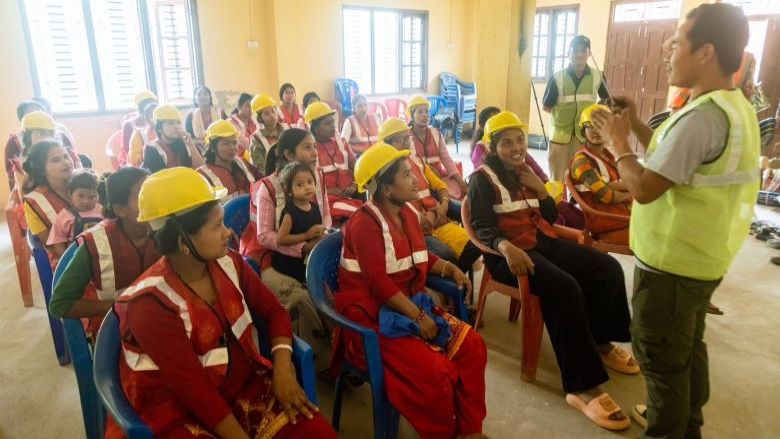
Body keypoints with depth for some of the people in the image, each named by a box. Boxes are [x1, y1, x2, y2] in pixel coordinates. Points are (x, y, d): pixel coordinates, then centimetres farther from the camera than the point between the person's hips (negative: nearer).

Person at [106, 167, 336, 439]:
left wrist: (282, 368, -12)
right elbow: (195, 390, -20)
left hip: (245, 386, 5)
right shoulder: (150, 304, -19)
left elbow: (273, 311, 5)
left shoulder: (228, 263, -2)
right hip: (182, 416, -5)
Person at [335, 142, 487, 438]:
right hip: (370, 314, -8)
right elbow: (378, 283, -23)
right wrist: (417, 317, -22)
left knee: (472, 346, -5)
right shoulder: (364, 223, -17)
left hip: (410, 305, 9)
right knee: (433, 372, -24)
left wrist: (448, 268, 2)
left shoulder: (408, 213, 10)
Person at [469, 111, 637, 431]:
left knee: (608, 268, -4)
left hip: (541, 241, 8)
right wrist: (506, 247, -32)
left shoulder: (527, 172, 17)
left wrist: (540, 189, -2)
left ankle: (600, 342, 17)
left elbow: (550, 218, 16)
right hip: (508, 251, -8)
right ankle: (583, 386, -24)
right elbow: (482, 226, -14)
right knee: (565, 288, -30)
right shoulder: (483, 178, -3)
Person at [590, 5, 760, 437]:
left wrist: (617, 143, -11)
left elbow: (645, 188, -26)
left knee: (660, 355, 7)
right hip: (700, 255, 10)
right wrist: (636, 126, 7)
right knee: (687, 346, 24)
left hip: (671, 261, -10)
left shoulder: (701, 116, -25)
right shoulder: (734, 106, 8)